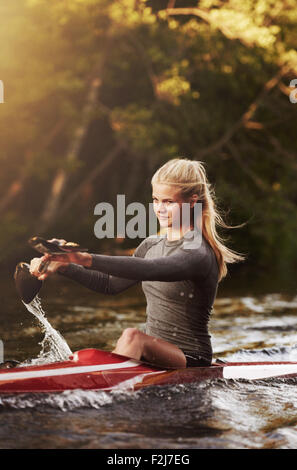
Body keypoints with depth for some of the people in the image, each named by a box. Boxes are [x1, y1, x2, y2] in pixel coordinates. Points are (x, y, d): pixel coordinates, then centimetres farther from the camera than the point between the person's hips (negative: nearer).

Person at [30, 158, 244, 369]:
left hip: (191, 362, -8)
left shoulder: (198, 253, -16)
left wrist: (86, 259, -42)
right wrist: (64, 267, 1)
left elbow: (146, 270, -33)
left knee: (132, 337, -37)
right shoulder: (152, 246, 13)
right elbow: (112, 284, 17)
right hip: (153, 352, 8)